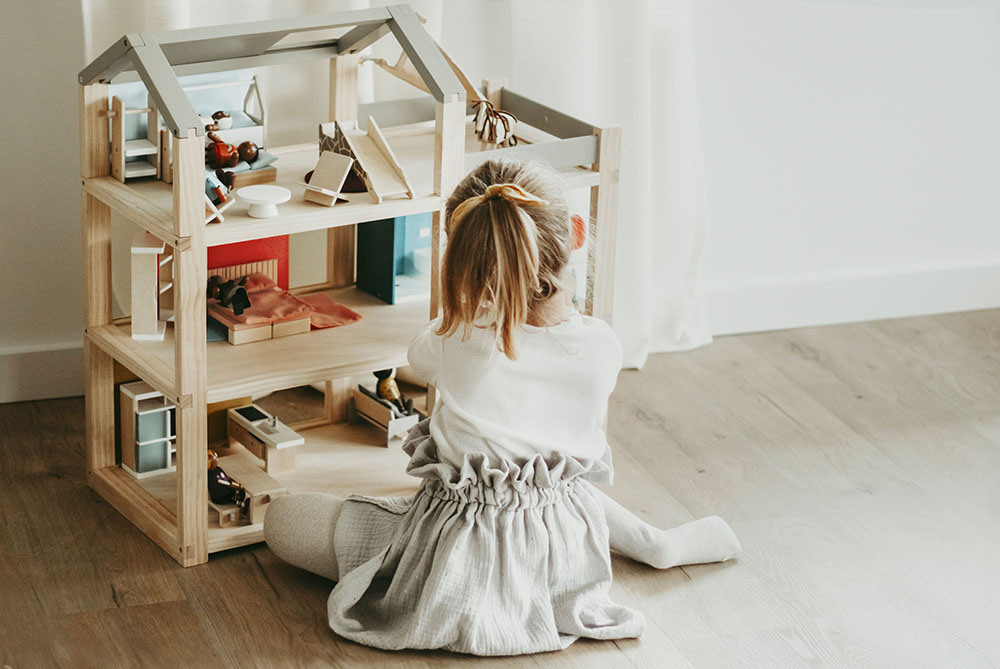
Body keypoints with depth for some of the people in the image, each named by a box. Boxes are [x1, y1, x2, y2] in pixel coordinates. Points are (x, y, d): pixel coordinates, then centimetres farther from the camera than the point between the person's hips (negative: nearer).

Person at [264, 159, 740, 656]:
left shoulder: (455, 341, -24)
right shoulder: (602, 347, -17)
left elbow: (419, 359, 4)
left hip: (465, 565, -5)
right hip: (561, 553, 5)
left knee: (282, 519, 8)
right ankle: (656, 543, 33)